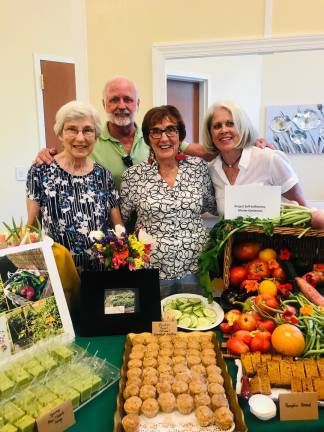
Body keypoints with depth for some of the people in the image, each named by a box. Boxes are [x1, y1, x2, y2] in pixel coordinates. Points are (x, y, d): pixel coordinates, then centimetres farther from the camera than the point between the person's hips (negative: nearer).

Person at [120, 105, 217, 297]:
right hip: (152, 270, -1)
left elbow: (212, 206, 13)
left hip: (196, 266, 2)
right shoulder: (133, 175, -5)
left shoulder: (199, 166, 0)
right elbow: (118, 219, 4)